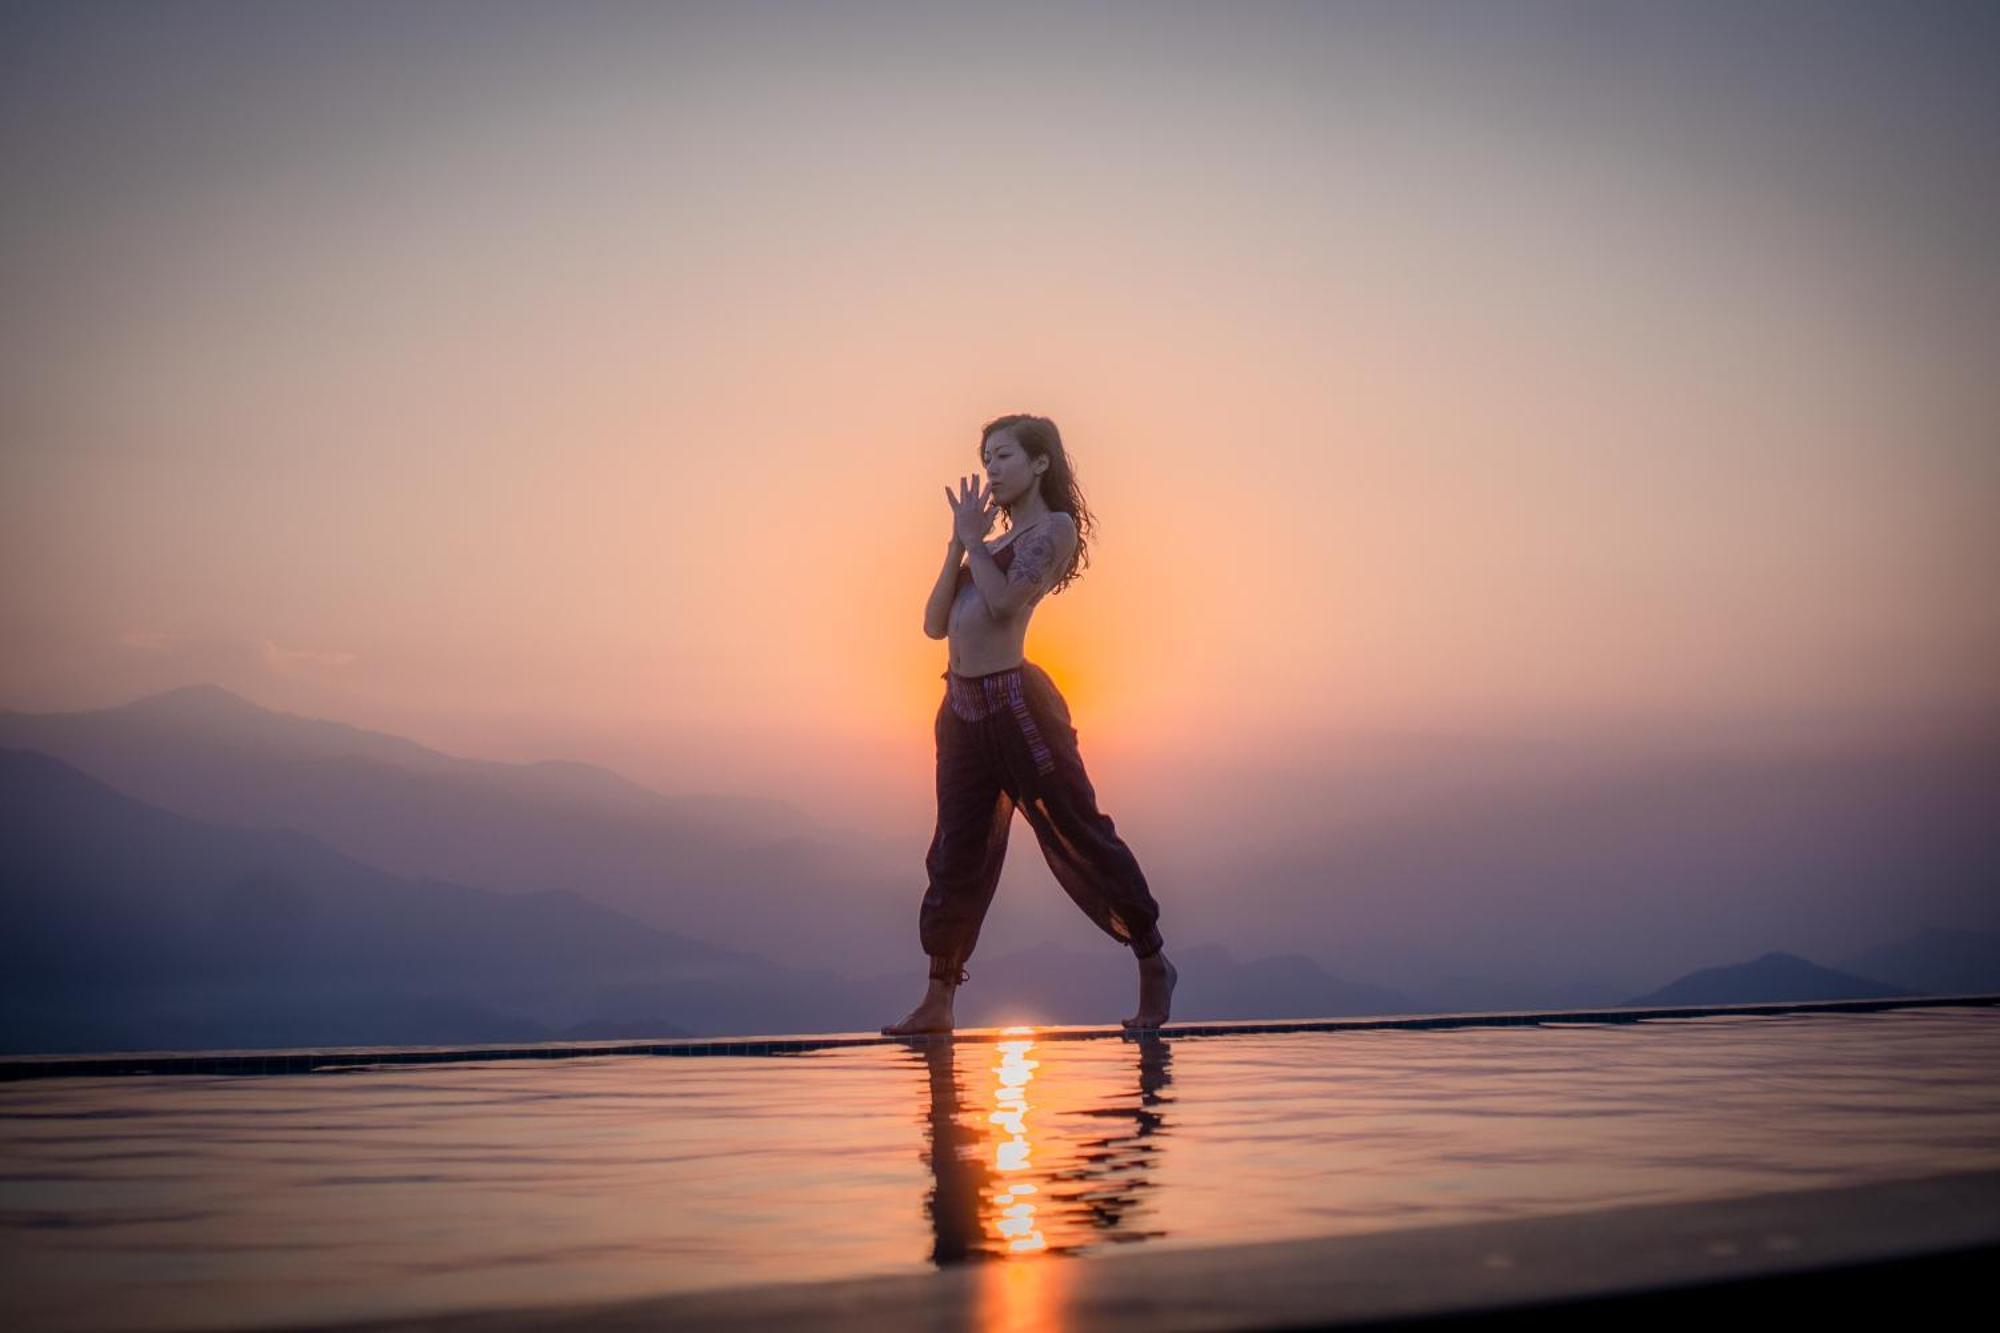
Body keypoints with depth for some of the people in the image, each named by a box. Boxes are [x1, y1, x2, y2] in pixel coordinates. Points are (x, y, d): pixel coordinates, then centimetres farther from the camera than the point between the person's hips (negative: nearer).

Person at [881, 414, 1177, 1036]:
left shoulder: (1054, 528, 0)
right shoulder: (996, 545, 22)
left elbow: (1003, 601, -15)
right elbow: (936, 623, 12)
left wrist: (974, 538, -4)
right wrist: (959, 543, 4)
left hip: (1014, 700, -7)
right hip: (963, 706, 8)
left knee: (1079, 833, -2)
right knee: (955, 854, 7)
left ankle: (1153, 965, 11)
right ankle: (938, 1001, 12)